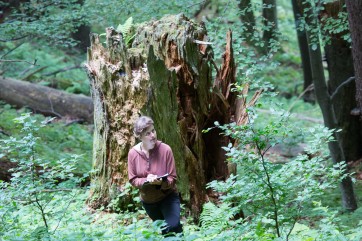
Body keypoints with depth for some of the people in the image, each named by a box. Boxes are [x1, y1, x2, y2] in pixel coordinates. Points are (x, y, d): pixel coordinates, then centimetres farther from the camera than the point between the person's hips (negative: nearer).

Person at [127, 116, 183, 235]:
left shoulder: (165, 149, -22)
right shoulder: (133, 153, -15)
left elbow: (172, 178, -17)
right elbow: (133, 180, -7)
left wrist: (161, 182, -38)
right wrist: (146, 180, -27)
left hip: (168, 196, -3)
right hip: (148, 200, 3)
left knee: (173, 227, -23)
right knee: (162, 229, 21)